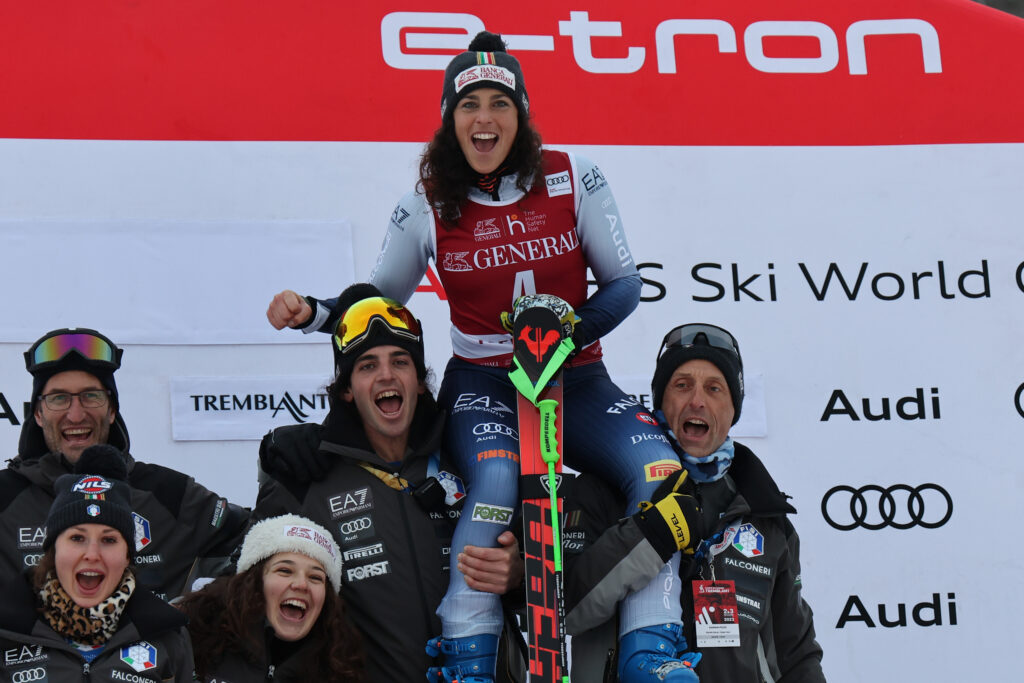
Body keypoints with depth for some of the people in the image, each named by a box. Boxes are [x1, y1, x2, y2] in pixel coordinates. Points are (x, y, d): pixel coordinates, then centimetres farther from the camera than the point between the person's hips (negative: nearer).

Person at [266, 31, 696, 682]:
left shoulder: (573, 177, -3)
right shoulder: (429, 206, -1)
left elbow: (623, 282, -1)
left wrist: (572, 327, -21)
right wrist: (311, 312, -10)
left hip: (576, 381, 1)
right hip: (483, 383, -1)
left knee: (661, 470, -26)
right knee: (497, 479, -34)